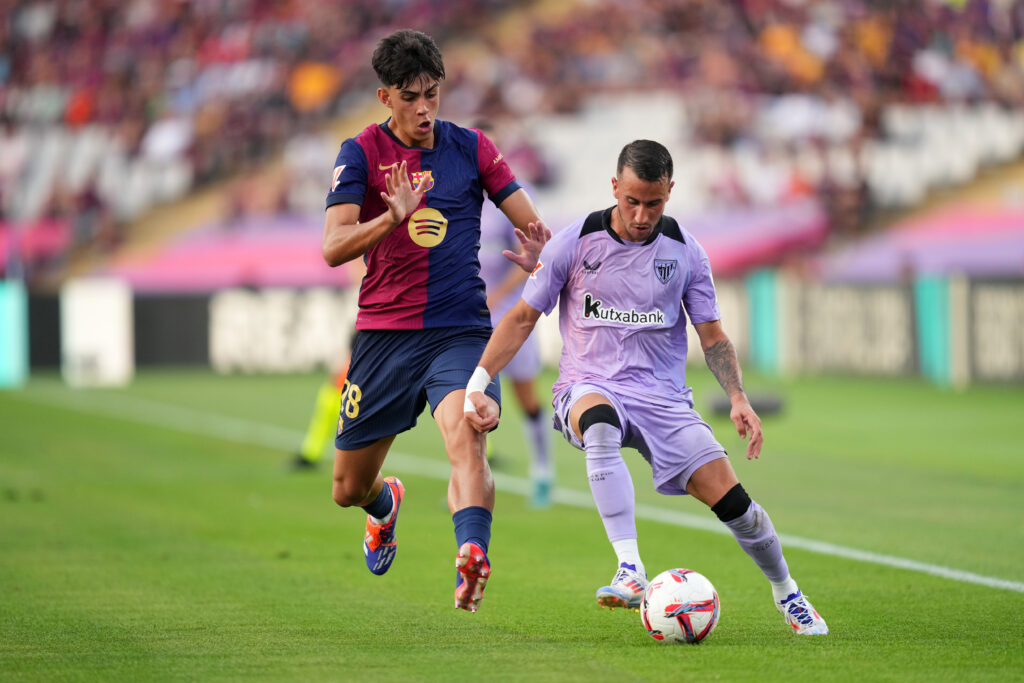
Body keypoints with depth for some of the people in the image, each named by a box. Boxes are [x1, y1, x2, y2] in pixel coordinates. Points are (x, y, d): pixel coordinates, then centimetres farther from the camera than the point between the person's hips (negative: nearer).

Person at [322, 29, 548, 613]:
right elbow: (334, 248, -13)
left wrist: (537, 252, -20)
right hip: (384, 333, 1)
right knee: (349, 490, 10)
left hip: (461, 330, -1)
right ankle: (387, 505, 46)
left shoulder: (472, 148, 5)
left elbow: (532, 227, 5)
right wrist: (394, 217, -32)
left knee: (466, 435, -31)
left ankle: (472, 557, -47)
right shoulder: (362, 153, -1)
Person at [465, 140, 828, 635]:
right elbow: (523, 317, 4)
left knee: (732, 501, -11)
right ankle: (631, 572, -45)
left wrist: (738, 399, -6)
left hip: (662, 396, 2)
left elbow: (713, 337, 9)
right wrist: (477, 382, -6)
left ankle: (787, 593, 18)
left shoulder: (684, 251, 2)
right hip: (588, 387, -2)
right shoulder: (574, 244, -3)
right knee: (599, 423, -41)